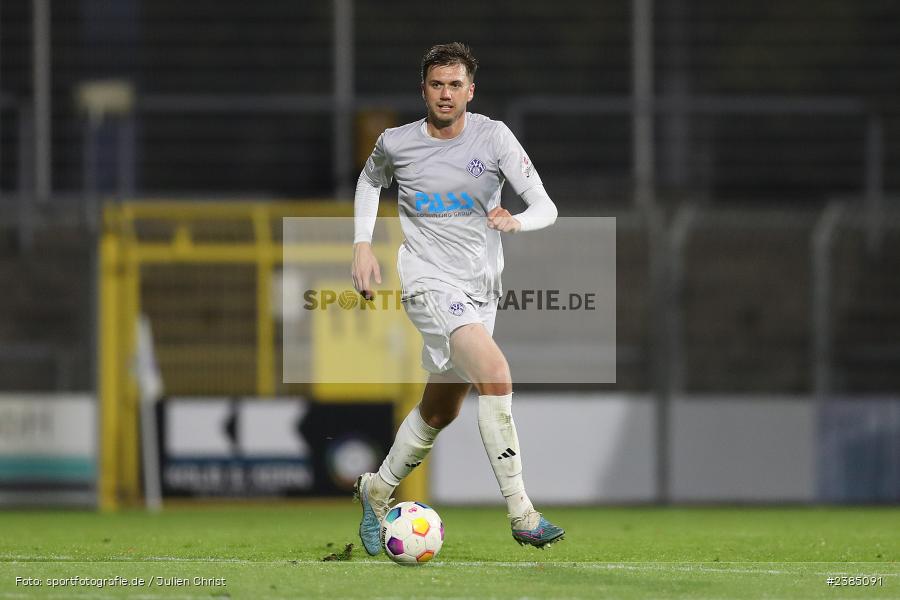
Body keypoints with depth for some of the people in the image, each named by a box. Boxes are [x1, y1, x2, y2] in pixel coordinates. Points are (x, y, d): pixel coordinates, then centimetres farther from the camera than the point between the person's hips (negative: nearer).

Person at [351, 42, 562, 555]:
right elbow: (370, 181, 21)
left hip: (482, 290, 4)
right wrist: (363, 246, 11)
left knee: (440, 410, 15)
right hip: (429, 283, -4)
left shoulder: (493, 137, -5)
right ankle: (521, 515, -28)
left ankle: (378, 491, 42)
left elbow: (546, 207, -10)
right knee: (494, 370, -27)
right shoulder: (396, 144, -3)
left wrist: (517, 221, -32)